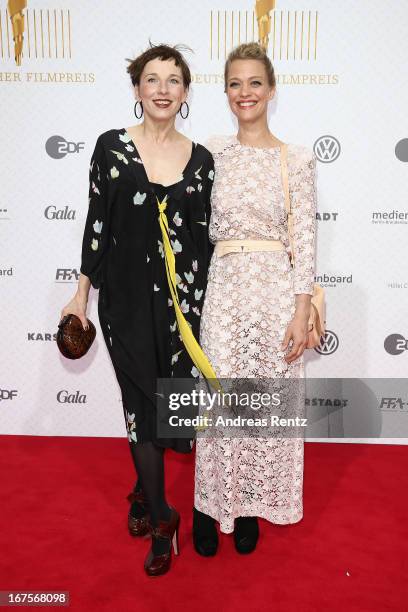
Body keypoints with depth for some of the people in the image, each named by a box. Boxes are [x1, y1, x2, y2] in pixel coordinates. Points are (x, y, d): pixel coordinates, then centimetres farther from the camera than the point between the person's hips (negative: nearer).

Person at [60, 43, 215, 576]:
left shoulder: (201, 158, 5)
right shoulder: (112, 146, 0)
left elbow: (204, 235, 8)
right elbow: (97, 222, 1)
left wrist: (205, 300, 7)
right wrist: (82, 293, 1)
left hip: (183, 296, 2)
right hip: (126, 296, -2)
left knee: (168, 395, 10)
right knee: (144, 398, 2)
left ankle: (143, 492, 38)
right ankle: (161, 518, 20)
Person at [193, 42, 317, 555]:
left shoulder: (297, 158, 1)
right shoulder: (213, 151, 7)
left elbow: (305, 240, -3)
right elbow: (204, 227, 11)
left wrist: (301, 313, -7)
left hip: (276, 293, -1)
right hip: (224, 290, 1)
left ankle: (251, 506, 30)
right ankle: (212, 506, 27)